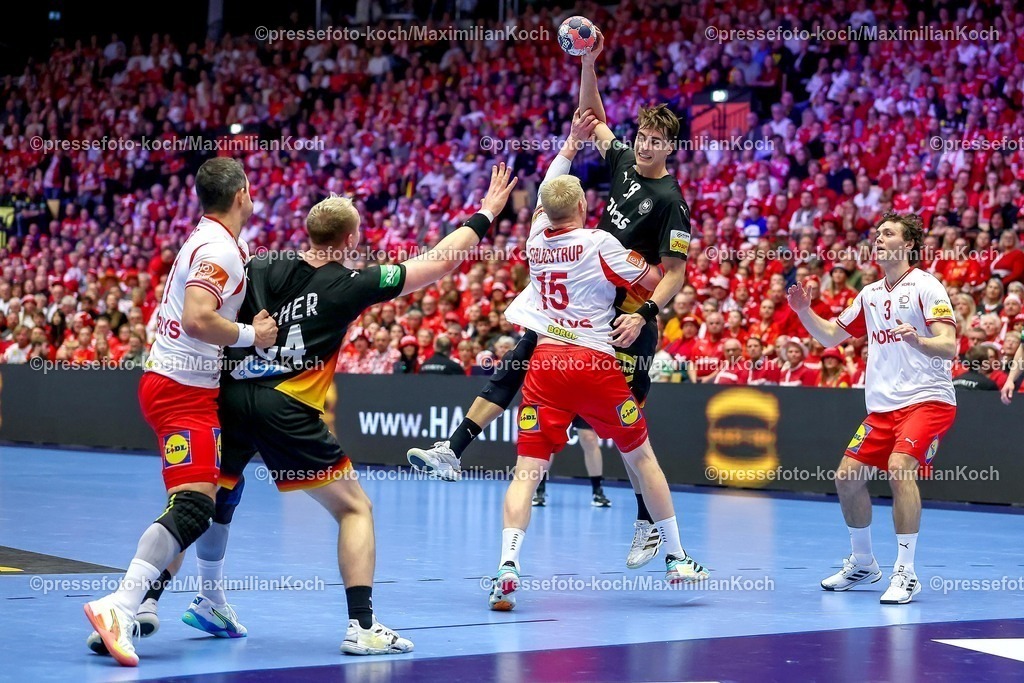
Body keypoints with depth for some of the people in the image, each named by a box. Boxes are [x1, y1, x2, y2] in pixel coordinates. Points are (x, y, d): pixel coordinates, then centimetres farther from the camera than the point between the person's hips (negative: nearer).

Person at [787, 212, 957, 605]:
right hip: (882, 405, 7)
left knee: (899, 468, -27)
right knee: (847, 477, 4)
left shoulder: (925, 286, -8)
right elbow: (830, 336, 23)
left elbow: (949, 347, -17)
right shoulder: (870, 295, 14)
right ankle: (862, 564, 25)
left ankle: (905, 572, -22)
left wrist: (916, 339, -37)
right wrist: (804, 312, 5)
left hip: (926, 399, -7)